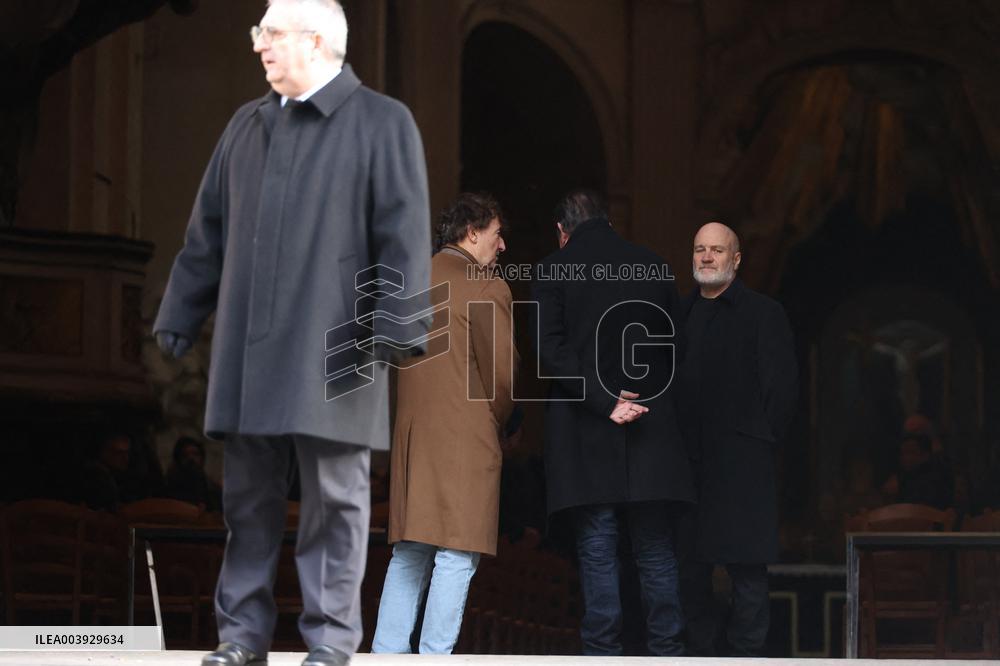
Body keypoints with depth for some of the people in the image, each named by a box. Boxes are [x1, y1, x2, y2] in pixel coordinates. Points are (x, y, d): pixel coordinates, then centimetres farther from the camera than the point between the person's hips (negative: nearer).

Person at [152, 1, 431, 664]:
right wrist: (179, 317, 16)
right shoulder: (248, 125, 16)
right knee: (249, 495, 7)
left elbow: (404, 238, -8)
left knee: (334, 497, -1)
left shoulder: (381, 123, -2)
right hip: (249, 351, 5)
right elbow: (207, 233, 19)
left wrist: (393, 331, -15)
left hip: (331, 353, -5)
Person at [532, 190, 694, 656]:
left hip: (585, 437, -2)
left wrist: (605, 401, -12)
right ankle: (666, 655, 8)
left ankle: (603, 654, -2)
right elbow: (673, 350, 12)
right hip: (651, 430, 3)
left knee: (597, 551, -1)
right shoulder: (654, 268, 9)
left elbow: (552, 351, -10)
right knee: (655, 550, 7)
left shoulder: (551, 272, 0)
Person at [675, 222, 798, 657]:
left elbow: (782, 386, -1)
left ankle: (746, 654, -1)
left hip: (740, 461, -4)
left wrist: (760, 441, -4)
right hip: (686, 459, 4)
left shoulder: (763, 314, 3)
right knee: (689, 564, 5)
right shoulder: (678, 314, 16)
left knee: (746, 566, -5)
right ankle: (696, 654, 11)